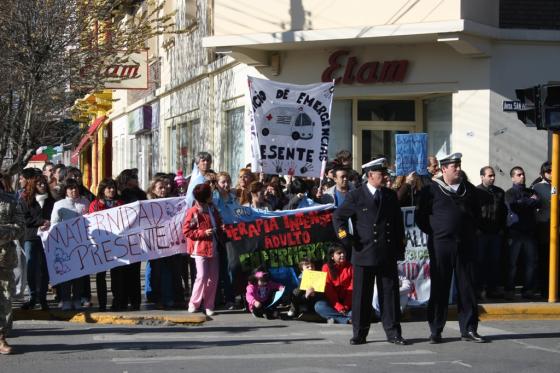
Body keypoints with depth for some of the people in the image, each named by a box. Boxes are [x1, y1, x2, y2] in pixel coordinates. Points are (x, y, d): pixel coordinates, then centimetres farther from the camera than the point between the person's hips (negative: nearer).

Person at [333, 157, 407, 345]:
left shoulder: (391, 195, 11)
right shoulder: (355, 196, 0)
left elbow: (398, 222, 15)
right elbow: (338, 217, 5)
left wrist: (399, 248, 10)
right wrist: (345, 237, -5)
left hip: (388, 254, 3)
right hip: (364, 254, -3)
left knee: (390, 293, 3)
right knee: (362, 295, 3)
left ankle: (393, 332, 8)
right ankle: (359, 334, 10)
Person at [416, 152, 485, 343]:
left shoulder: (469, 189, 11)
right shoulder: (431, 189, -1)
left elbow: (477, 214, 22)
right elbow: (421, 217, 3)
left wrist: (470, 232, 12)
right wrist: (434, 233, 1)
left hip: (465, 245, 3)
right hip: (440, 245, -3)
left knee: (467, 287, 4)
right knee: (439, 288, 1)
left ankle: (468, 329, 9)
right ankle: (435, 330, 8)